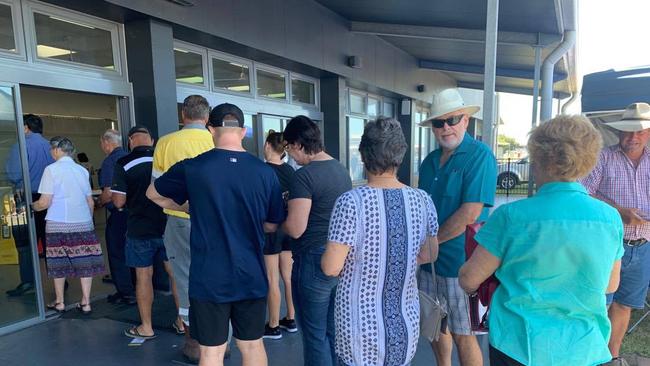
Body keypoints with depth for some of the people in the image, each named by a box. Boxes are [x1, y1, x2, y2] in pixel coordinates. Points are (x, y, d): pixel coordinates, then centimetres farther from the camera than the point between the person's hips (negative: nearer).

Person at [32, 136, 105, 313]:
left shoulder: (51, 169, -4)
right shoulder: (82, 170, 7)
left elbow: (44, 202, -8)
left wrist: (31, 206, 12)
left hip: (58, 225, -3)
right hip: (83, 223, 3)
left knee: (59, 263, 11)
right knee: (85, 262, 5)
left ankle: (59, 302, 24)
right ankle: (86, 303, 9)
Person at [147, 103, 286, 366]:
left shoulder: (192, 167, -9)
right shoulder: (265, 172, -6)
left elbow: (153, 194, 10)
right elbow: (272, 226, 4)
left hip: (209, 279, -2)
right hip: (252, 277, 2)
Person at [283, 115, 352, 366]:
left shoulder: (304, 175, -18)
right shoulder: (341, 169, 6)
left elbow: (295, 230, -20)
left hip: (314, 263, -8)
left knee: (315, 335, 8)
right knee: (333, 330, 21)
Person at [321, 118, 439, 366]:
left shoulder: (351, 201, -21)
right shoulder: (423, 201, -8)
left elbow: (331, 268, -17)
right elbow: (428, 255, 5)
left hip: (361, 328, -3)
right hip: (406, 324, 4)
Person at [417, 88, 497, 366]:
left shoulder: (479, 155, -13)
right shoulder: (430, 160, 9)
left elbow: (470, 213, -21)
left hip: (458, 260, -7)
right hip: (427, 259, 7)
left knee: (462, 334, 7)